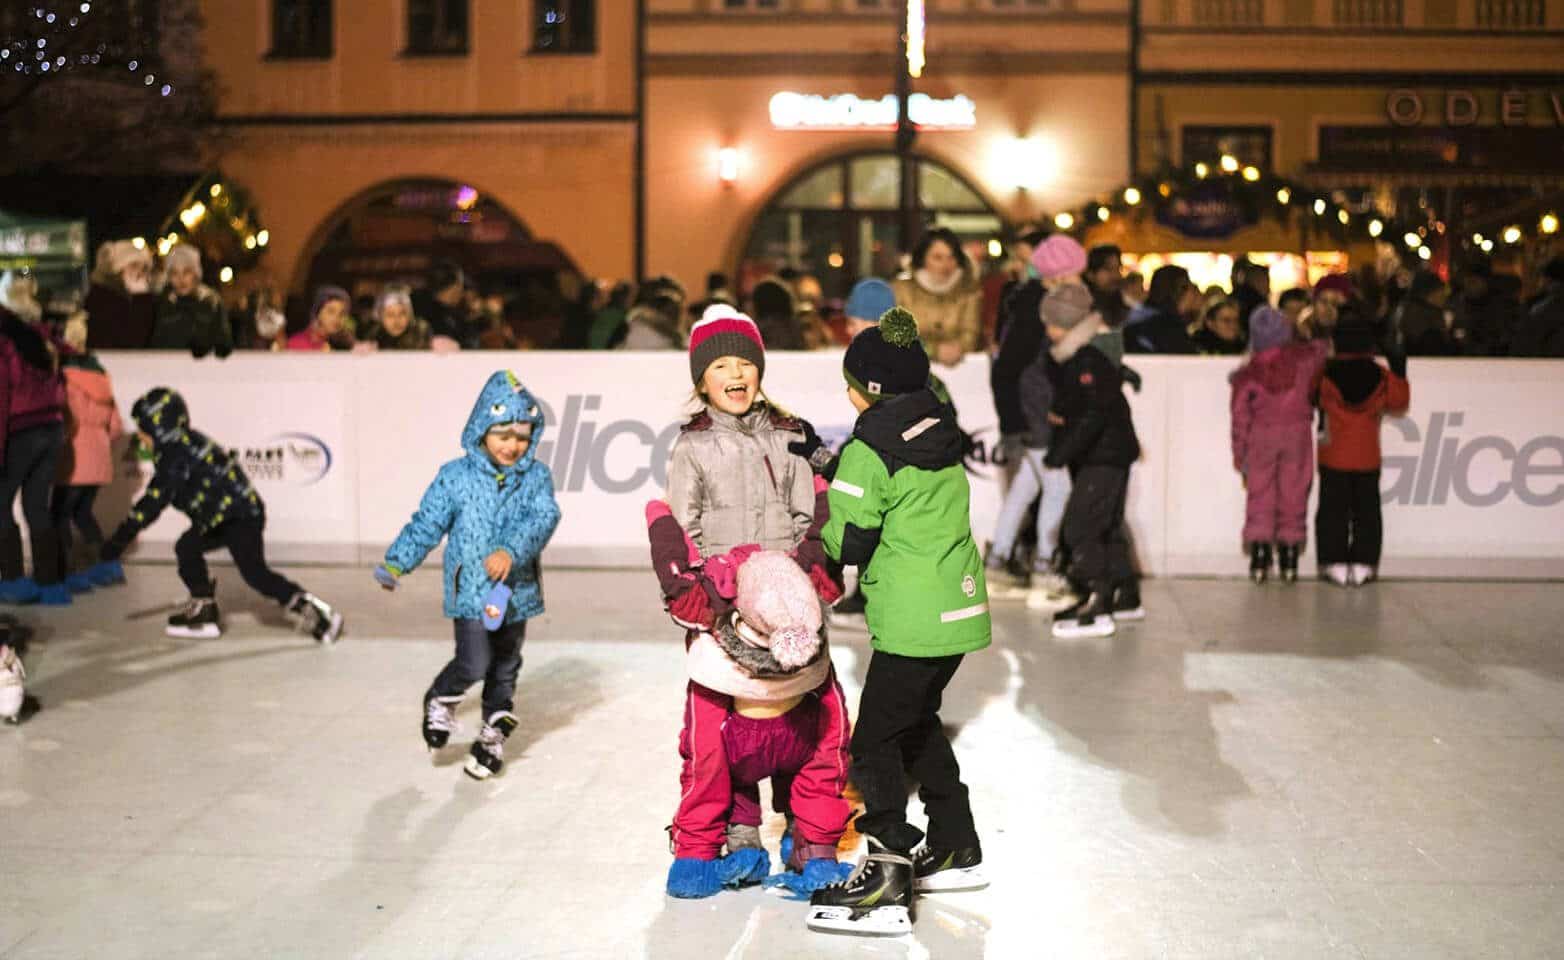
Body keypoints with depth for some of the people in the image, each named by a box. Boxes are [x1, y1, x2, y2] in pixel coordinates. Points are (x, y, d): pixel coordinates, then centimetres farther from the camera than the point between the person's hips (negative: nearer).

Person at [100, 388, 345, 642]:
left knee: (254, 572, -18)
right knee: (187, 548, 16)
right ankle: (203, 611, 21)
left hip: (240, 515, -10)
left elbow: (155, 500, -21)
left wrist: (121, 537, -19)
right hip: (222, 516, 10)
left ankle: (315, 612, -21)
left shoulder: (176, 452, -15)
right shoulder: (185, 442, 15)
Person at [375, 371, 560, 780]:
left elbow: (543, 517, -17)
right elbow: (427, 524, 2)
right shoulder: (456, 476, -4)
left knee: (505, 667, 15)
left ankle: (494, 732, 34)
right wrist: (397, 562, -3)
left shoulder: (536, 476, -2)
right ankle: (440, 700, 19)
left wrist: (512, 550, -34)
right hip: (470, 589, -3)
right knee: (474, 663, -13)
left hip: (516, 589, 3)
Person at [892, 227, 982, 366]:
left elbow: (970, 334, -2)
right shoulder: (900, 289, 4)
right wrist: (935, 351, -17)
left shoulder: (969, 292, 8)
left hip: (959, 369, 0)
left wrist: (959, 348, -24)